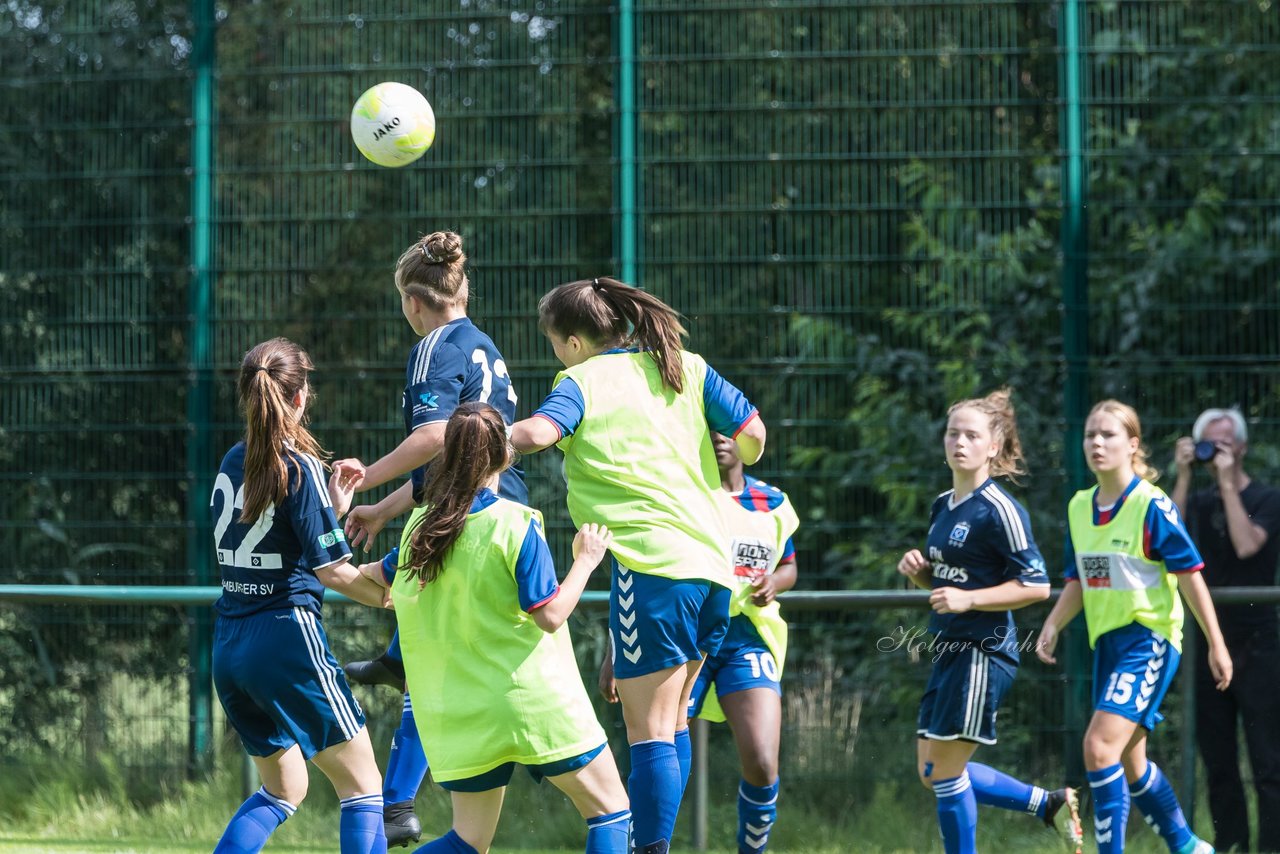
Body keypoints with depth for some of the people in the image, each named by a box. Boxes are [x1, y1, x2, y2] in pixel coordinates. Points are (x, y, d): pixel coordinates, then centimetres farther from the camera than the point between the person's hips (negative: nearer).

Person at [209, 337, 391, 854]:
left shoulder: (232, 462, 9)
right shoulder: (300, 466, -11)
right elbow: (331, 570, -15)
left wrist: (333, 509, 14)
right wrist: (392, 598, -2)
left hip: (229, 646, 7)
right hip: (287, 637, -7)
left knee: (282, 789, 21)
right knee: (361, 783, 2)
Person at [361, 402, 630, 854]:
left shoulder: (421, 525, 4)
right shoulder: (515, 524, -12)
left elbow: (380, 579, 23)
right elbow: (550, 615, -14)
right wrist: (585, 561, 0)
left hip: (461, 714, 6)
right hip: (535, 705, -5)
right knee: (611, 810, 7)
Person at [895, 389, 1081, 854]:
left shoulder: (999, 510, -13)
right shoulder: (942, 506, 13)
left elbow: (1037, 586, -15)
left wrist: (968, 599, -21)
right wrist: (917, 570, 2)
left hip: (984, 653, -9)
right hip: (950, 652, 9)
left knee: (944, 771, -6)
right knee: (932, 773, 12)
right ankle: (1051, 804, 25)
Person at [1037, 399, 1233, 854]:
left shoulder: (1152, 505, -13)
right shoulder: (1079, 507, 7)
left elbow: (1190, 575, -10)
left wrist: (1216, 645, -9)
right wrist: (1053, 625, -1)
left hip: (1150, 640, -8)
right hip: (1106, 641, 8)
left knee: (1100, 746, -21)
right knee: (1128, 761, 15)